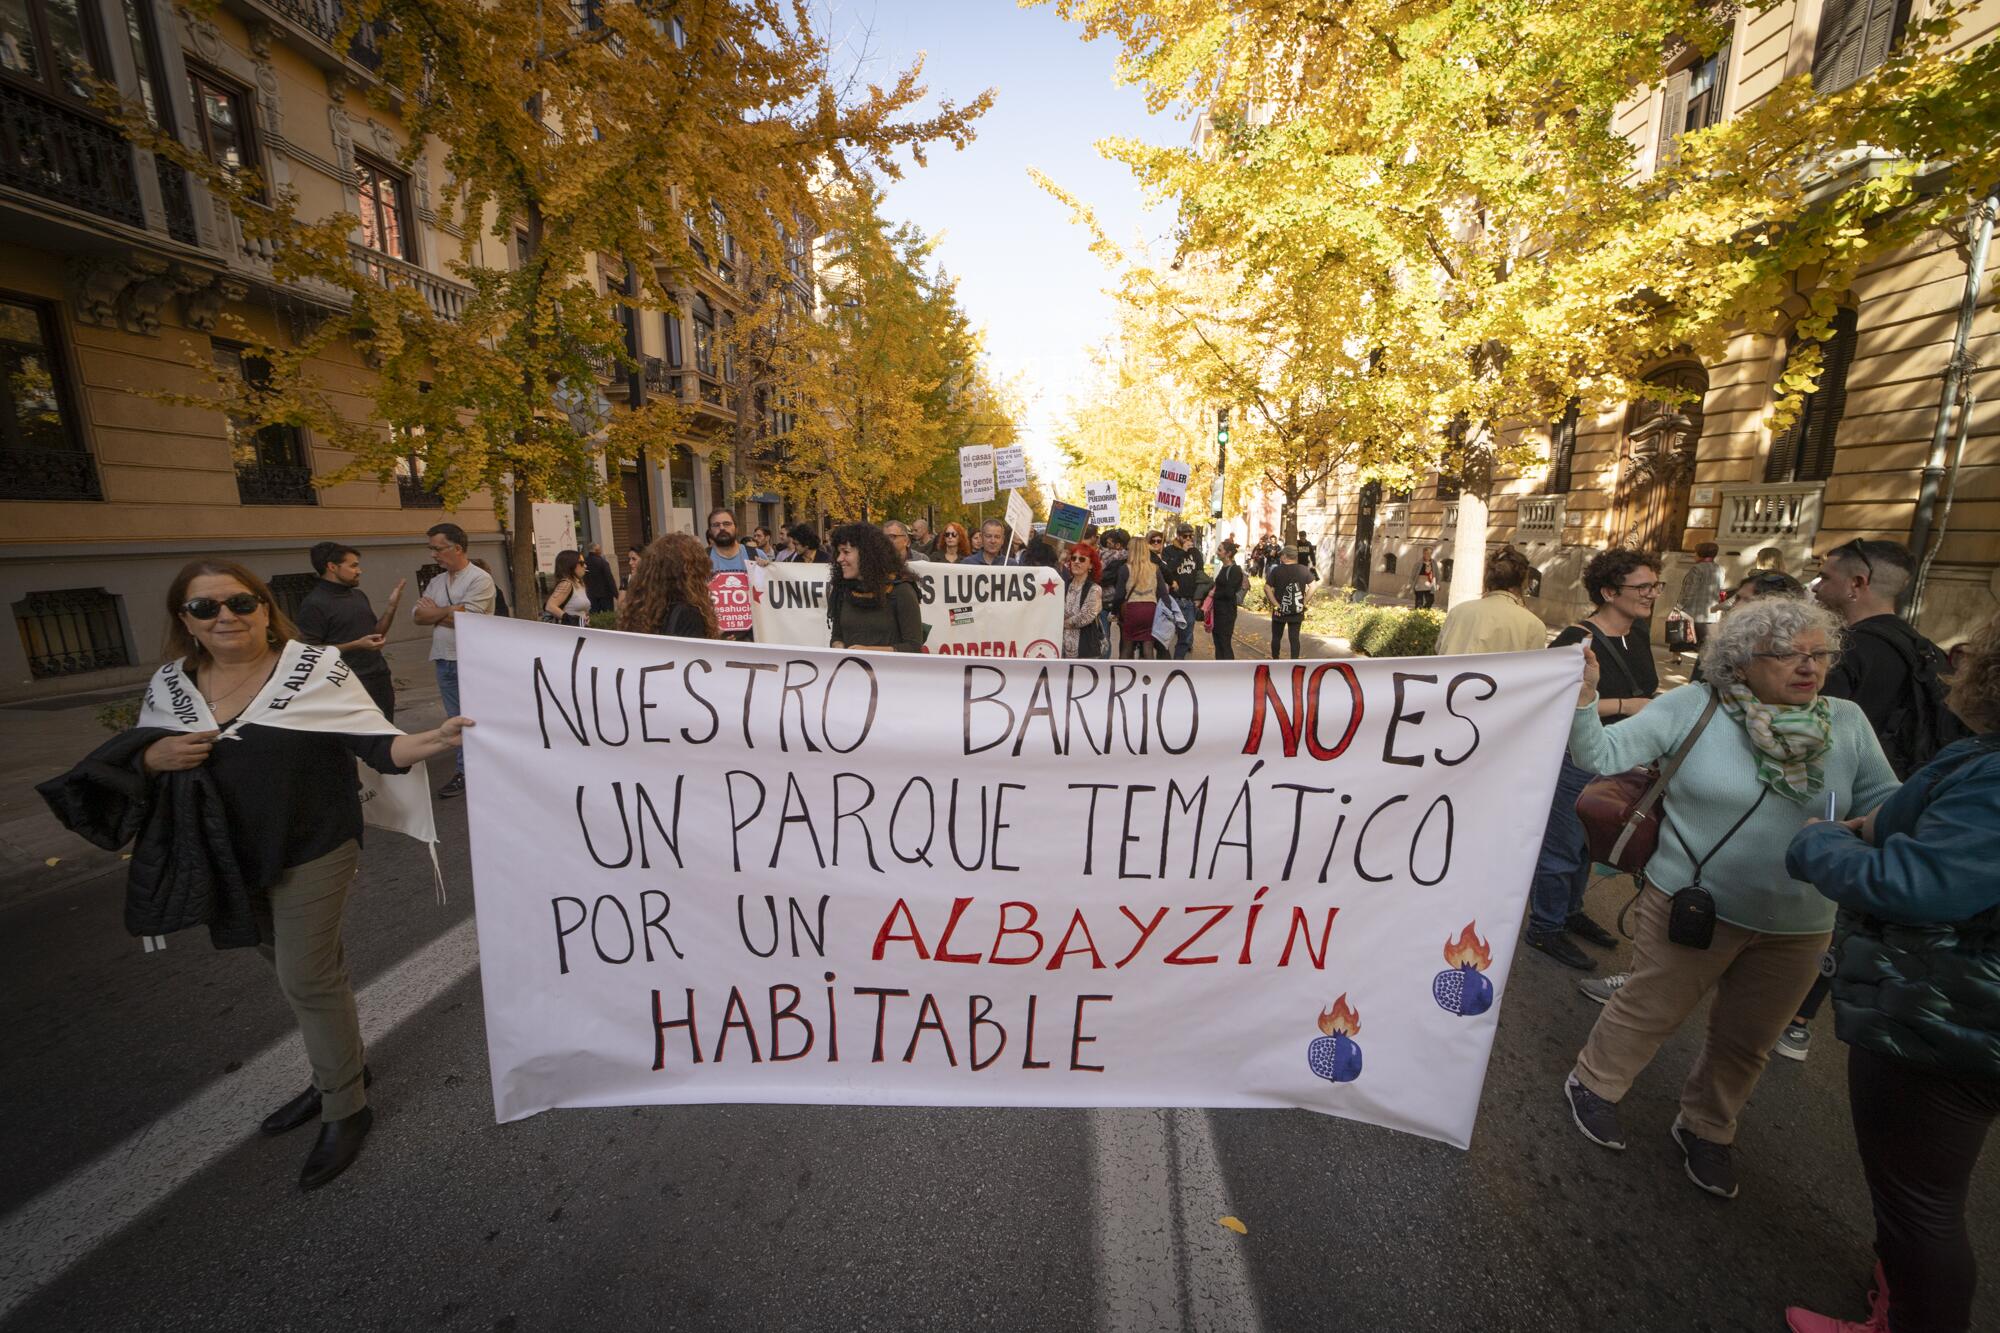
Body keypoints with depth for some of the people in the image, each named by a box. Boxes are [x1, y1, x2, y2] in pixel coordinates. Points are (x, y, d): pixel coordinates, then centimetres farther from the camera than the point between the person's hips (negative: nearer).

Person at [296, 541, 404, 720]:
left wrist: (392, 606, 3)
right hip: (351, 684, -7)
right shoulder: (314, 604, -11)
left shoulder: (359, 595, 11)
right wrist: (355, 645, -21)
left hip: (380, 679, 7)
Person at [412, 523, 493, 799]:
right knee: (456, 720, 13)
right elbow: (418, 616, 6)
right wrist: (449, 611, -10)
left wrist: (435, 612, -2)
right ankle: (464, 772, 22)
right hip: (444, 660, 7)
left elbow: (464, 619, -17)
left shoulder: (480, 579, -9)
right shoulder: (437, 581, 14)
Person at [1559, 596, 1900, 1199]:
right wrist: (1585, 695, -33)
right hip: (1693, 906, -4)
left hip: (1798, 926, 5)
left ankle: (1706, 1130, 43)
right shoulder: (1693, 707, -12)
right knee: (1649, 1012, 10)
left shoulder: (1847, 721, 0)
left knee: (1746, 1042, 20)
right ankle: (1593, 1085, 34)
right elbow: (1602, 755, -17)